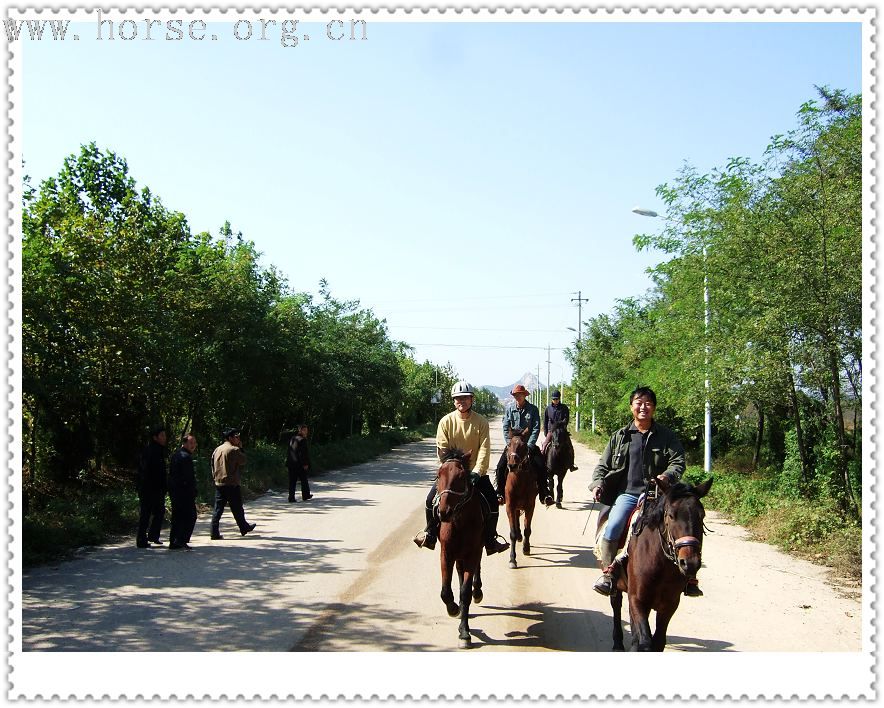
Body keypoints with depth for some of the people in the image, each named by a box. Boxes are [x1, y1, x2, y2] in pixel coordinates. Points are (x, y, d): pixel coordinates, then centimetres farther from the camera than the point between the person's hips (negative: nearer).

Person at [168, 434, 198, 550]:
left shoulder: (175, 456, 15)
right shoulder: (186, 457, -14)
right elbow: (189, 477, -19)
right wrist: (193, 493, -15)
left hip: (174, 491, 9)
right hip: (185, 492, -9)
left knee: (177, 517, 15)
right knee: (190, 516, -4)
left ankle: (173, 542, 17)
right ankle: (181, 540, -10)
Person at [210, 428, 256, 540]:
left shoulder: (217, 450, 9)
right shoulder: (234, 450, -13)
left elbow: (213, 466, 14)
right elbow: (243, 462, -4)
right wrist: (240, 448, 1)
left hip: (218, 484, 6)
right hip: (232, 484, -6)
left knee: (218, 509, 4)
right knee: (237, 509, 9)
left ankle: (215, 533, 0)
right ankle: (244, 527, 24)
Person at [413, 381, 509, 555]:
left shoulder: (481, 422, -7)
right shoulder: (446, 421, -6)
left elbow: (484, 449, -13)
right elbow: (442, 450, -7)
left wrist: (476, 472, -24)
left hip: (476, 471, 0)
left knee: (492, 502, -12)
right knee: (432, 499, -13)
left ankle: (490, 540, 7)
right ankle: (430, 535, 10)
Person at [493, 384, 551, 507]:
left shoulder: (533, 409, -3)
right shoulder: (510, 410, 3)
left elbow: (536, 429, -8)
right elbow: (506, 429, 1)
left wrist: (529, 446, -16)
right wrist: (509, 444, -11)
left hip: (528, 443, -1)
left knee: (541, 466, -17)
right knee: (501, 466, -15)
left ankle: (544, 494, -6)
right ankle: (500, 493, -1)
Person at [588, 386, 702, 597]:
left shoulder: (666, 436, 9)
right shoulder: (620, 436, 13)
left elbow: (678, 461, 0)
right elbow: (603, 465, 15)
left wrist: (667, 476, -21)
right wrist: (598, 483, -4)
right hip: (627, 494, 0)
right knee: (612, 528, -25)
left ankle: (688, 578, -3)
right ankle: (608, 573, -8)